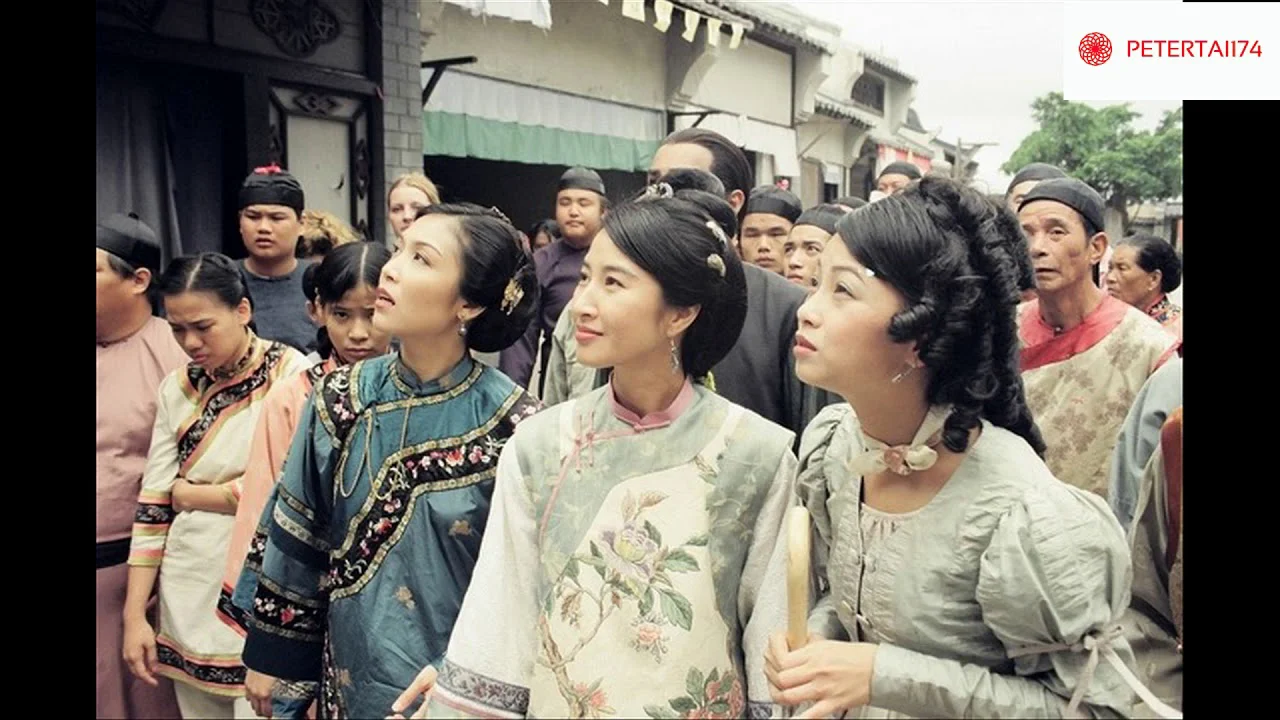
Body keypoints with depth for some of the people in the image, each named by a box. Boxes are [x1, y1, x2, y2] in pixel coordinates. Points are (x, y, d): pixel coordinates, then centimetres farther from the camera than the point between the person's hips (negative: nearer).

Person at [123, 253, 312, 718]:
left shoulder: (291, 374, -10)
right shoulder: (176, 387, 6)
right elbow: (152, 504, 5)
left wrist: (186, 493, -3)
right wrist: (135, 613, 2)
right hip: (188, 596, 5)